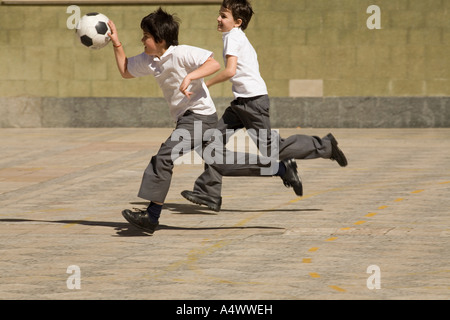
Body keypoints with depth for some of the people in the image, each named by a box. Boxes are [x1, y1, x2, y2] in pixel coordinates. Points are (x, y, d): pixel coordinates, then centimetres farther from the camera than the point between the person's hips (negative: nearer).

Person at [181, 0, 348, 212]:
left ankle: (324, 146, 7)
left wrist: (206, 84, -10)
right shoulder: (240, 38, 18)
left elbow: (230, 71, -20)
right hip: (242, 100, 10)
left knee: (270, 148, -6)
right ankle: (208, 193, 1)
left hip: (254, 100, -10)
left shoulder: (232, 36, -10)